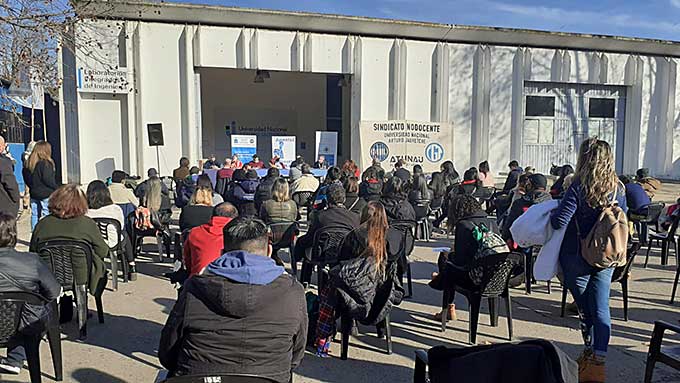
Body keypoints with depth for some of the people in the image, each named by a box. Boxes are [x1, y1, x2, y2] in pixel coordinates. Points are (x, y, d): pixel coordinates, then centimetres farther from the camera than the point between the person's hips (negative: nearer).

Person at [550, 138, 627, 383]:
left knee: (585, 309, 13)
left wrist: (553, 212, -3)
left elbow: (560, 221, -23)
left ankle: (589, 356, 28)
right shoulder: (618, 189, 0)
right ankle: (598, 361, 0)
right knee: (601, 310, 5)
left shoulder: (579, 187, -17)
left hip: (577, 258, -3)